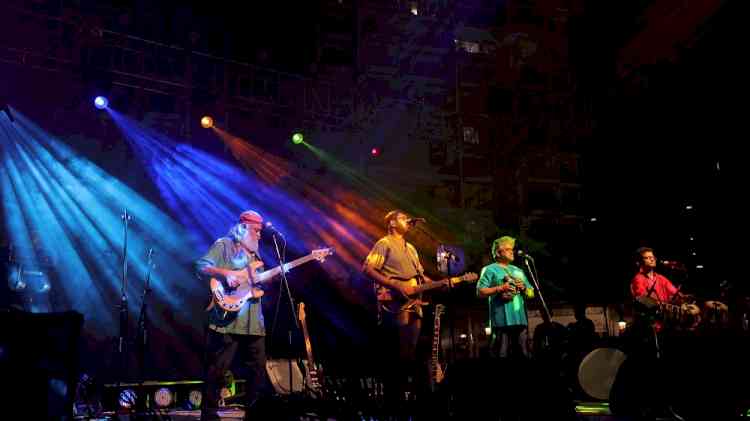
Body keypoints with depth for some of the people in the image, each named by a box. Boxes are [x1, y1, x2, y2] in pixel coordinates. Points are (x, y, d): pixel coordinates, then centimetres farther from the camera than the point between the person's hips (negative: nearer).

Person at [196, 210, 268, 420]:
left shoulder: (254, 253, 23)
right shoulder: (224, 245, 0)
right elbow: (201, 267, -10)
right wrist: (226, 273, -24)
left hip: (254, 322, 8)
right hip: (227, 320, -7)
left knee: (258, 368, 9)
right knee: (217, 368, -4)